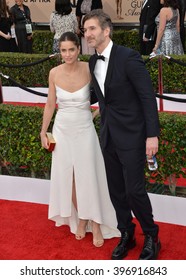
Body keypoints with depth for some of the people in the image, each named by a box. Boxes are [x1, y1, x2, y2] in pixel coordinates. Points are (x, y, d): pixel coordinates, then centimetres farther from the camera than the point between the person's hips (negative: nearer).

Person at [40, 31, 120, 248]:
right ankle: (80, 218, 29)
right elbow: (50, 105, 4)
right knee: (68, 176, 10)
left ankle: (96, 224, 18)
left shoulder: (89, 69, -12)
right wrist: (43, 132, 5)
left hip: (84, 129, -2)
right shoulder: (54, 73, -5)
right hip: (62, 130, 3)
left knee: (89, 176, 3)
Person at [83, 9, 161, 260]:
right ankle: (126, 235, 32)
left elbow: (148, 96, -15)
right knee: (116, 190, 13)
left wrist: (152, 134, -19)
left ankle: (151, 237, 21)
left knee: (134, 190, -3)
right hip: (109, 136, 7)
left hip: (131, 135, -7)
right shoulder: (93, 62, 7)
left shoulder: (128, 57, -15)